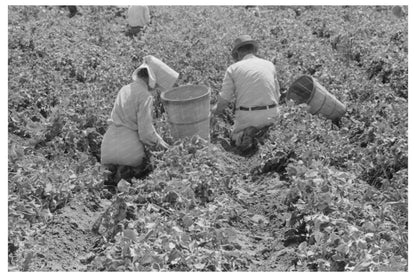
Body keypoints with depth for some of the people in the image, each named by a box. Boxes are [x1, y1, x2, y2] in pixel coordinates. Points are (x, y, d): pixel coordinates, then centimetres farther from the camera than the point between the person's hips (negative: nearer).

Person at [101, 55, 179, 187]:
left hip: (107, 150, 7)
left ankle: (110, 172, 1)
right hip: (128, 149, -6)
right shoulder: (145, 96, -10)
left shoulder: (124, 89, 13)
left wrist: (157, 138, 18)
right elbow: (145, 132, -13)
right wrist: (158, 142, 8)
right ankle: (127, 172, -9)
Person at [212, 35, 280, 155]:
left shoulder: (233, 68, -3)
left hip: (247, 116, -4)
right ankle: (262, 128, 9)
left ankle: (246, 134, -10)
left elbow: (224, 99, -1)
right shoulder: (269, 65, 7)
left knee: (234, 138, 22)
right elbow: (276, 95, 12)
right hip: (271, 114, 4)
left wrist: (217, 110, 21)